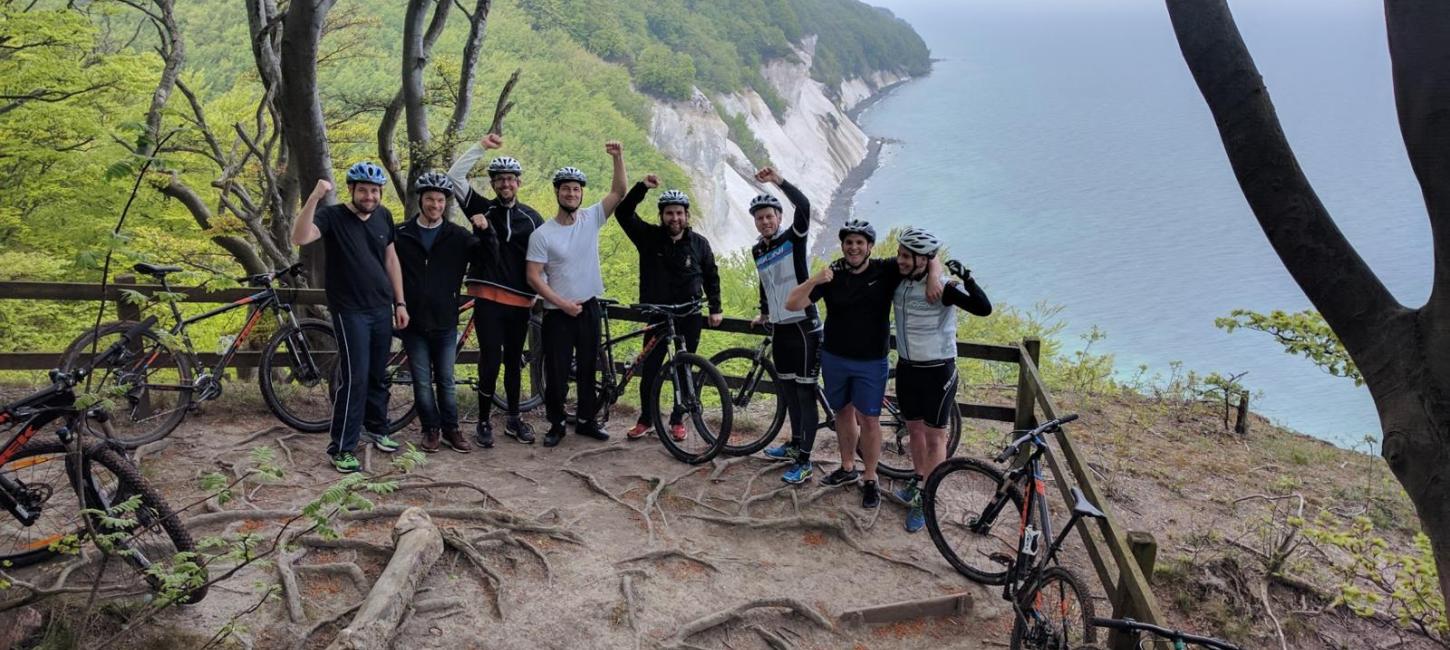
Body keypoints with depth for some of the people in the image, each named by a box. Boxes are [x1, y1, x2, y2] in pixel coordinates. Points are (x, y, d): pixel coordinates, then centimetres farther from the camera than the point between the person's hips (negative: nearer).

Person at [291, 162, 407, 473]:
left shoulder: (384, 216, 6)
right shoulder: (332, 216, -11)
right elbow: (299, 238, -29)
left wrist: (400, 302, 11)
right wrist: (315, 197, -38)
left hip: (382, 309, 6)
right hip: (350, 311, -5)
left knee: (378, 375, 15)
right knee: (355, 378, -8)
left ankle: (375, 428, 33)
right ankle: (341, 447, 1)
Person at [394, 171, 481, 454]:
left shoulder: (457, 236, 2)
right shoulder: (401, 235, 1)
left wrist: (486, 231, -20)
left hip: (445, 322, 0)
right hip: (414, 323, 0)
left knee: (446, 381, 8)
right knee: (422, 382, 7)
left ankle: (451, 429, 20)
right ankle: (431, 429, 20)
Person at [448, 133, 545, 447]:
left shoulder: (532, 217, 7)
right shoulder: (482, 209, 3)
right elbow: (454, 176, -7)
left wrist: (538, 292, 4)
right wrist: (481, 146, -11)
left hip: (521, 301, 3)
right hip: (488, 299, -2)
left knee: (513, 361, 13)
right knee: (491, 359, -6)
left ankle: (514, 419, 24)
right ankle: (483, 421, 7)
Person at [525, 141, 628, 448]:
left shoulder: (591, 218, 0)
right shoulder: (542, 234, -10)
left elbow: (619, 191, -7)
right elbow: (534, 277, -11)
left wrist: (618, 157, -19)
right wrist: (563, 303, -17)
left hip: (589, 308, 3)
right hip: (558, 313, -3)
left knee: (587, 368, 13)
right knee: (556, 373, 4)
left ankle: (586, 420, 27)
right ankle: (556, 424, 19)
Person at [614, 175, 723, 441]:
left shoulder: (699, 243, 1)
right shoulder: (649, 237, -2)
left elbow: (711, 277, 11)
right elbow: (623, 212, -12)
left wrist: (715, 308, 7)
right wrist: (642, 187, -22)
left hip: (689, 317, 1)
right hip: (657, 314, 0)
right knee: (650, 369, 2)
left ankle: (677, 420, 21)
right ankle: (646, 419, 18)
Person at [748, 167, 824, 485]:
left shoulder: (794, 238, -9)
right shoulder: (758, 251, 11)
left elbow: (803, 206, -28)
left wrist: (778, 179, -33)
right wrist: (764, 314, 27)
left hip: (804, 327, -7)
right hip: (780, 328, 7)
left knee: (805, 393, -5)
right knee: (788, 391, 17)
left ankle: (804, 461, -1)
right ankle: (795, 444, 33)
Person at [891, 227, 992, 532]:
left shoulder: (941, 287, -19)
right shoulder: (899, 281, -2)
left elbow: (983, 308, -30)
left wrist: (966, 278, -39)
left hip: (937, 371, -6)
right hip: (907, 367, 6)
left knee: (934, 436, 5)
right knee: (914, 429, 20)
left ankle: (926, 499, 14)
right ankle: (919, 481, 39)